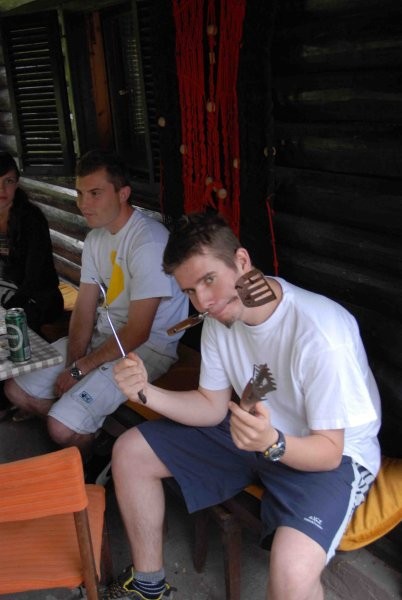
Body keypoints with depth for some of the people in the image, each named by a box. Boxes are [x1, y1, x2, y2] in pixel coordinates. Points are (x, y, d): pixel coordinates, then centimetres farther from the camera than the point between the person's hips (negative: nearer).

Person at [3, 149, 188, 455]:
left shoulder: (149, 243, -25)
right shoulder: (96, 237, 6)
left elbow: (138, 332, -23)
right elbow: (84, 308, 5)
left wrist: (80, 369, -14)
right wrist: (72, 364, -9)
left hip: (147, 347, -9)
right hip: (104, 332, 9)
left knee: (63, 427, -20)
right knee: (18, 390, 7)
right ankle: (86, 429, 21)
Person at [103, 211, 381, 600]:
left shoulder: (320, 334, -31)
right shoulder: (220, 317, -8)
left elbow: (329, 451, -22)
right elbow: (213, 407, 0)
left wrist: (272, 443, -43)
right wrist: (146, 392, -16)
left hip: (334, 453, -6)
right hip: (253, 430, 7)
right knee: (129, 453, 3)